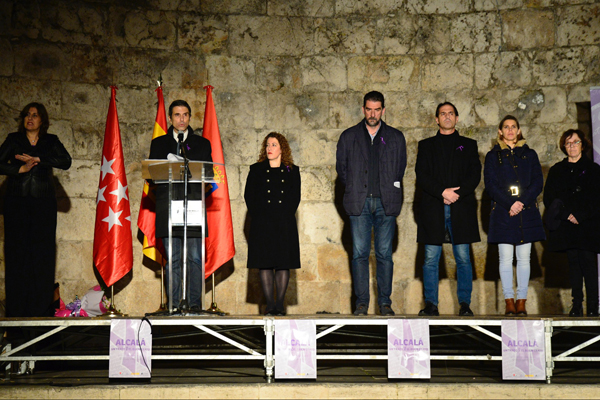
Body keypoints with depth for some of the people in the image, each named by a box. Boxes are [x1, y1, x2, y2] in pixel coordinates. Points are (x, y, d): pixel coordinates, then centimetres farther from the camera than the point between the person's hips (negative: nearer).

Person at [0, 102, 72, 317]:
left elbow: (66, 162, -6)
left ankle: (42, 311, -2)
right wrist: (20, 169, -11)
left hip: (43, 203, 0)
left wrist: (37, 159, -11)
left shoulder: (51, 141, 11)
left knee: (42, 253, -5)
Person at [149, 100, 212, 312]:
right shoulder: (158, 143, 18)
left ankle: (194, 302, 0)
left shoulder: (202, 143, 17)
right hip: (168, 204, 1)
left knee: (195, 258, -5)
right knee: (172, 258, -1)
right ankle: (176, 303, 3)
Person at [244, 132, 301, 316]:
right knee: (264, 263, -3)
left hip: (285, 225, 0)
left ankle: (280, 304, 4)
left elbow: (295, 198, 6)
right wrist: (259, 216, -5)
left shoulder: (292, 171, 11)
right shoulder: (256, 170, 11)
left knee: (284, 264, -2)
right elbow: (249, 196, 6)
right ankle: (270, 305, 1)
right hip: (262, 224, 0)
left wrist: (285, 216, -6)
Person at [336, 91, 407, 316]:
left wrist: (390, 192, 10)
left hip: (386, 204, 0)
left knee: (384, 254, 0)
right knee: (360, 254, -2)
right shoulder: (349, 137, 10)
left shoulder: (396, 137, 10)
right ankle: (361, 303, 2)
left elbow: (401, 169, 15)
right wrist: (354, 190, 10)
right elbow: (341, 167, 14)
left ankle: (385, 302, 6)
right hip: (359, 203, 0)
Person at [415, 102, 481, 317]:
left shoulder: (469, 145, 16)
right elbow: (421, 176, 2)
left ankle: (465, 304, 4)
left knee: (463, 258, -1)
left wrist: (457, 194, -11)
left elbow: (475, 175, 5)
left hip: (461, 209, 0)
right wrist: (443, 192, -12)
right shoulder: (426, 145, 15)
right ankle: (431, 305, 2)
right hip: (433, 209, 0)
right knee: (431, 258, -3)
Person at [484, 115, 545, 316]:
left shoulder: (530, 154, 14)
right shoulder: (493, 156, 10)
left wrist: (521, 202, -10)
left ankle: (521, 302, 3)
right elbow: (491, 185, 0)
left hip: (527, 212, 1)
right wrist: (509, 204, -13)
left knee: (524, 258, 0)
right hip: (503, 212, -1)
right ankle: (509, 302, 0)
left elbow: (538, 182, 5)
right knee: (506, 258, -4)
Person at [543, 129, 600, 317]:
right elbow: (549, 198, 6)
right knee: (573, 263, 0)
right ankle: (576, 306, 2)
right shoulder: (556, 170, 14)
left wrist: (579, 215, -11)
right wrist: (567, 215, -8)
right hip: (566, 225, 2)